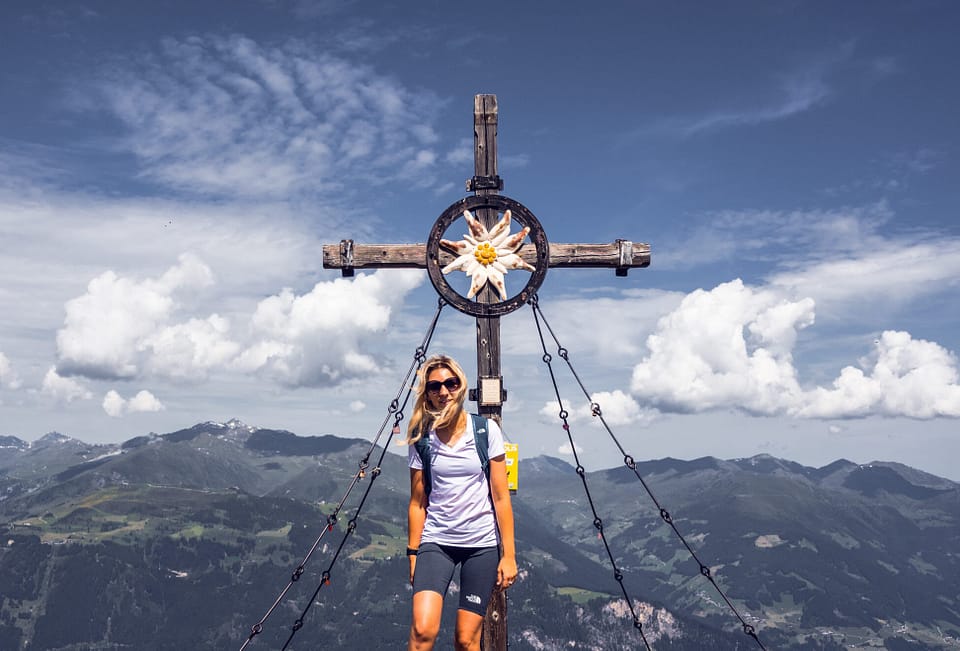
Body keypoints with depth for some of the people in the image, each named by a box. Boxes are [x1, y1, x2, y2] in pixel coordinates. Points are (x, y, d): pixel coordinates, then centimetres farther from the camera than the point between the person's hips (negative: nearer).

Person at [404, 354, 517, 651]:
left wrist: (508, 554, -6)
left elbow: (500, 496, -3)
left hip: (482, 543, -1)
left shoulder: (486, 429, -3)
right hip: (435, 541, 1)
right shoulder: (421, 438, 1)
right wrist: (413, 554, 5)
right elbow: (417, 503, 6)